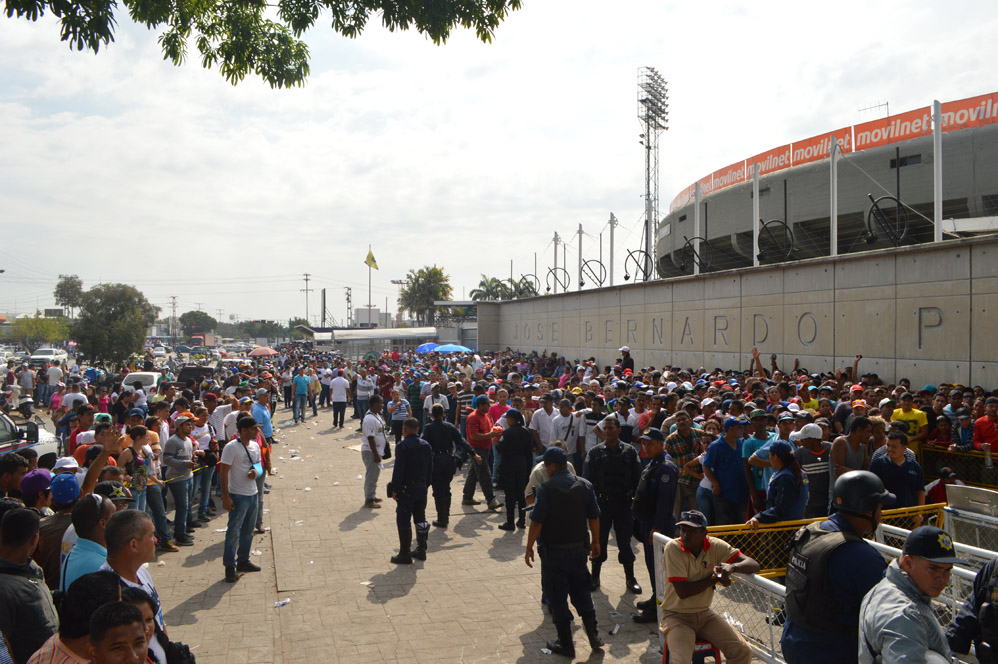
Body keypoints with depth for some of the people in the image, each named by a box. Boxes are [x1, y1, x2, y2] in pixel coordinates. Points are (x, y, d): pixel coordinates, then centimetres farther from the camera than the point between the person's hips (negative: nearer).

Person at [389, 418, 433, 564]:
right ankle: (421, 550, 24)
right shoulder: (426, 445, 6)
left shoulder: (402, 446, -16)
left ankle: (404, 554, 4)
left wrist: (395, 489, -11)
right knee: (420, 518, 16)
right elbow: (430, 468, 11)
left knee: (403, 520, 1)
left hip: (406, 489, -7)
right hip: (422, 488, 7)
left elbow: (398, 470, -17)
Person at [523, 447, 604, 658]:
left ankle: (566, 644, 15)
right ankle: (594, 635, 21)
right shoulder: (584, 485, -2)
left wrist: (529, 548, -6)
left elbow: (536, 522, -16)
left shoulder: (547, 488, -17)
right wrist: (595, 542, 15)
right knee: (581, 591, 21)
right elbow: (594, 517, 2)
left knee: (557, 597, 8)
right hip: (579, 549, 5)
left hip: (553, 551, -5)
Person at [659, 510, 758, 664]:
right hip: (677, 616, -4)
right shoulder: (673, 548, -18)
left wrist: (732, 567, -31)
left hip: (705, 614, 4)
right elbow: (682, 591, -22)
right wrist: (715, 578, -17)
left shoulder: (715, 546, -6)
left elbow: (753, 565, -10)